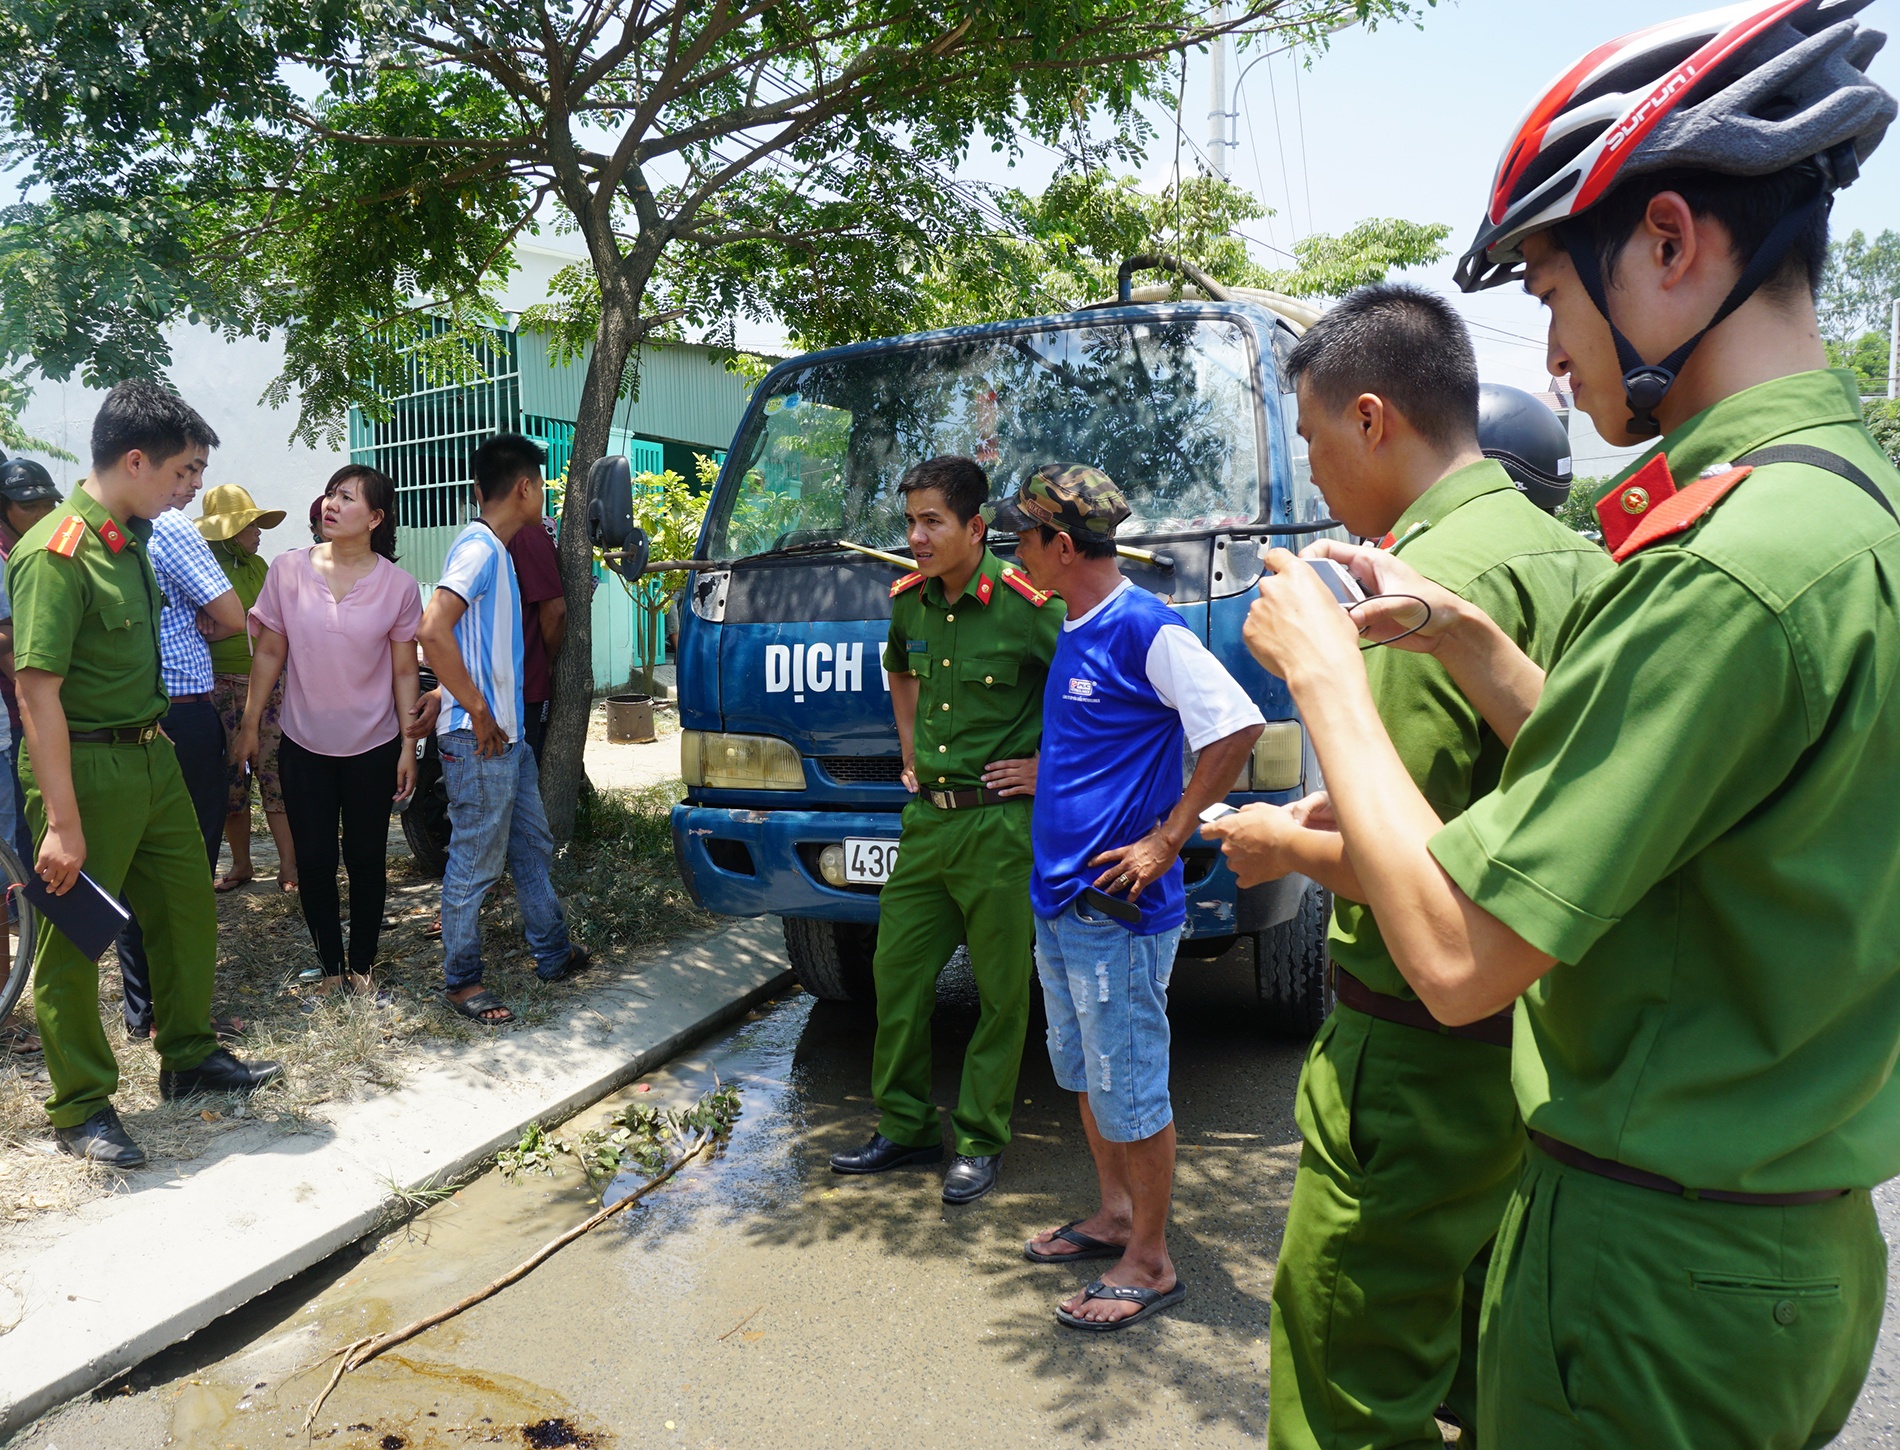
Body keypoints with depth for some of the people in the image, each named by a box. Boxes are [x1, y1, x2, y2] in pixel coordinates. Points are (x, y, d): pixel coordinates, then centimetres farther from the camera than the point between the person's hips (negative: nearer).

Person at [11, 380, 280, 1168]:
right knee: (71, 941, 6)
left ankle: (190, 1058, 35)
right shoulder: (55, 554, -20)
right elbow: (37, 693, -23)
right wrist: (62, 823, -24)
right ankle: (80, 1107, 20)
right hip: (86, 768, -9)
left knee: (187, 909, 17)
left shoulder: (132, 540, 7)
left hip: (152, 755, 9)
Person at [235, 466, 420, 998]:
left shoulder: (397, 586, -6)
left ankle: (361, 967, 23)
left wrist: (409, 746, -3)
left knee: (366, 860, 8)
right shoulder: (288, 570, -4)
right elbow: (269, 653, 3)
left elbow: (404, 672, -1)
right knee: (314, 861, 6)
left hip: (372, 748, -1)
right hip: (304, 744, 1)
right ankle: (330, 967, 20)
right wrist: (250, 725, 3)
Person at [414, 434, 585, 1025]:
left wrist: (443, 702, 12)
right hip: (479, 740, -10)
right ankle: (461, 981, 14)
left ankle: (553, 953, 32)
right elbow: (433, 631, -27)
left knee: (532, 848, 19)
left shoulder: (495, 549, 15)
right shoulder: (480, 547, -15)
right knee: (475, 863, 1)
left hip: (507, 734, 10)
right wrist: (479, 714, -21)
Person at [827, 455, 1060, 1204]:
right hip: (925, 817, 7)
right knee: (896, 971, 12)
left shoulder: (1025, 604, -15)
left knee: (1000, 991, 6)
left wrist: (1051, 766, -11)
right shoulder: (908, 601, 6)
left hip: (999, 825, -6)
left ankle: (980, 1141, 21)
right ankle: (906, 1126, 28)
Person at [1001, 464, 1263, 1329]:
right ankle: (1114, 1215, 37)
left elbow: (1239, 728, -21)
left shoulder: (1147, 630, -15)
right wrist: (1038, 773, 15)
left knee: (1129, 1086, 2)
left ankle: (1149, 1262, 17)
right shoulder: (1074, 634, 13)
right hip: (1059, 900, 10)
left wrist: (1165, 841, -19)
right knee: (1083, 1072, 20)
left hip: (1117, 908, -9)